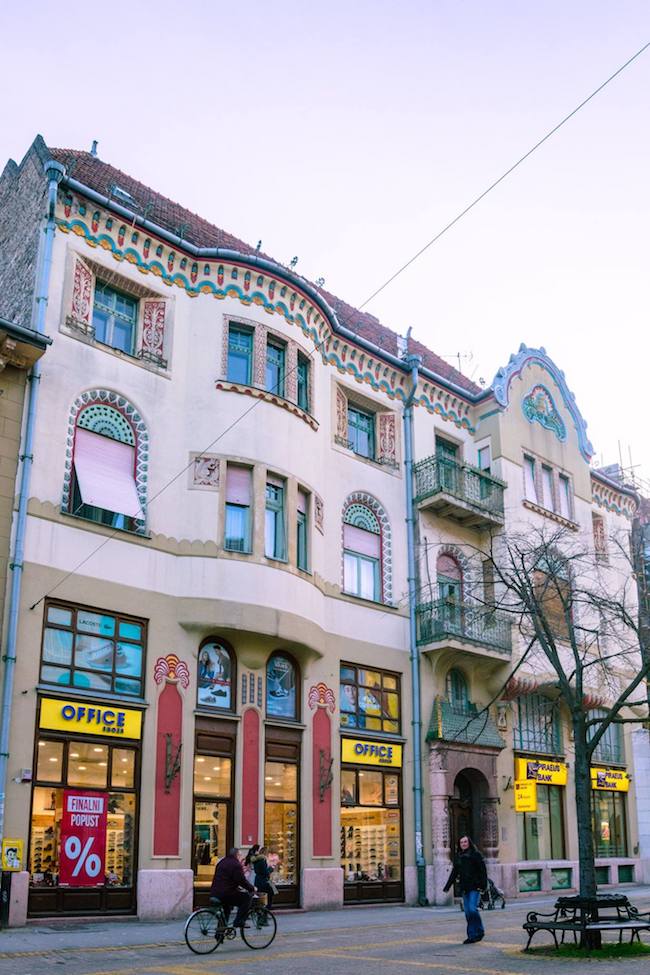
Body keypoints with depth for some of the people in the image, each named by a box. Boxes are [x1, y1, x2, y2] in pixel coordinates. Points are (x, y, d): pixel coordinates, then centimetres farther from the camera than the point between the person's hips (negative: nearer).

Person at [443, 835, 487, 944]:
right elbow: (454, 873, 18)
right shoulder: (457, 857, 13)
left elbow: (483, 870, -7)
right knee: (468, 912, 4)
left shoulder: (475, 854, -3)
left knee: (472, 909, -15)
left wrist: (483, 884, -17)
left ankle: (479, 931, 5)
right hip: (464, 888, 6)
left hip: (475, 887, -6)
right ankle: (472, 936, 10)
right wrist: (447, 886, 15)